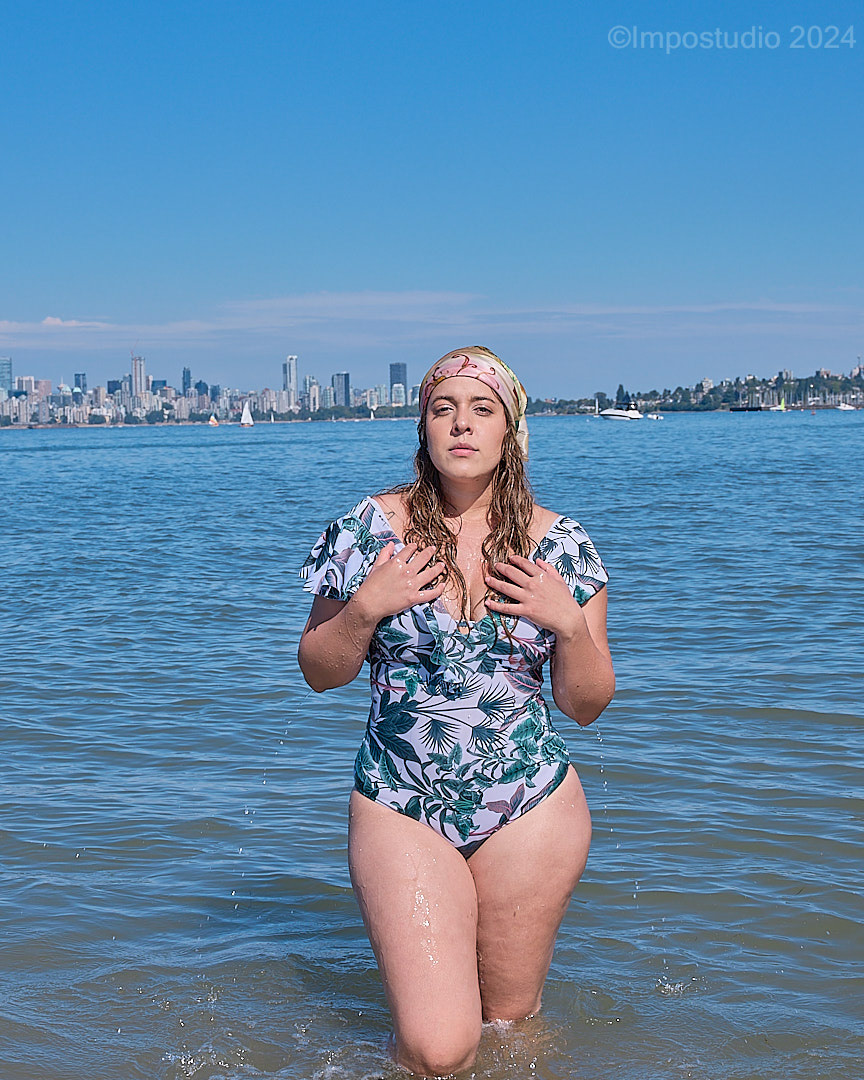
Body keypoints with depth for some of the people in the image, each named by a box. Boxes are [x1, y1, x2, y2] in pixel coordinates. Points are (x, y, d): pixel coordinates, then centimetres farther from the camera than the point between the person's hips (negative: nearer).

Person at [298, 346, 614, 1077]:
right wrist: (365, 608, -13)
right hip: (401, 809, -1)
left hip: (531, 810, 2)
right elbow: (318, 672, 4)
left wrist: (571, 624, -13)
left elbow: (586, 705, 4)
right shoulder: (372, 528, -3)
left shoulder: (560, 546, 0)